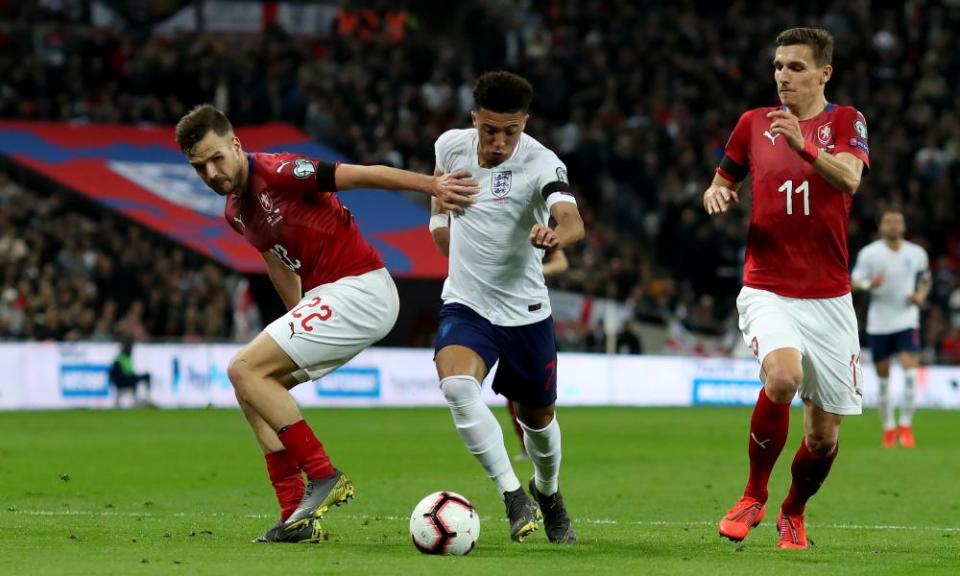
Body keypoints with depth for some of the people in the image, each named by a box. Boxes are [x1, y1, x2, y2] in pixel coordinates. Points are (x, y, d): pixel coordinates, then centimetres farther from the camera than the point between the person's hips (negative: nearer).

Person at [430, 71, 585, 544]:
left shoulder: (541, 164, -20)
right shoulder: (450, 146, -7)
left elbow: (573, 222, -41)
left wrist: (556, 236, -61)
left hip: (525, 309, -1)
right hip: (465, 304, 1)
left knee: (537, 417, 14)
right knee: (457, 385, -29)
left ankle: (548, 493, 47)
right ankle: (513, 496, -21)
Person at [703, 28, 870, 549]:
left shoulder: (845, 122, 2)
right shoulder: (755, 123, 8)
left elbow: (849, 177, -18)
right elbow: (723, 180, 22)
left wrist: (804, 145, -36)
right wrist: (716, 194, -2)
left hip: (829, 299, 1)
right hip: (767, 290, 0)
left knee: (824, 435, 2)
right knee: (783, 375, -30)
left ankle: (793, 513, 32)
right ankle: (754, 496, -11)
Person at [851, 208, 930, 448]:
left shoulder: (917, 253, 2)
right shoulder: (869, 253, -4)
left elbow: (925, 279, 17)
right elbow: (855, 282, -2)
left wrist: (921, 296, -4)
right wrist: (870, 284, -24)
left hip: (907, 319, 0)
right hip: (878, 322, 0)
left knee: (910, 371, -15)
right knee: (883, 376, 5)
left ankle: (906, 426, -3)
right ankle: (889, 428, 21)